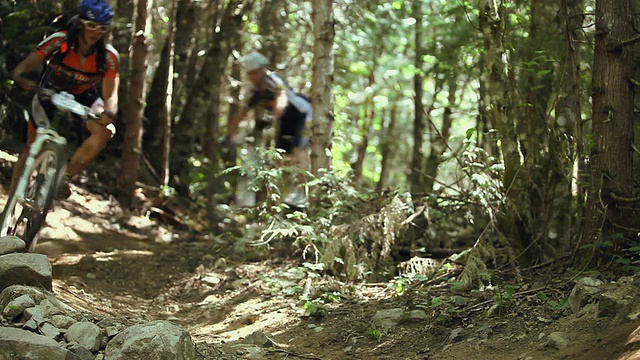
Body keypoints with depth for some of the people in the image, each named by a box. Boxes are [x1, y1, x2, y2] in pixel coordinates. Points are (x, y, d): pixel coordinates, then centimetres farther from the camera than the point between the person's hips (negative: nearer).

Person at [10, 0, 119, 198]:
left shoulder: (109, 56, -28)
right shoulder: (58, 41, -30)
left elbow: (110, 95, -27)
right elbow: (25, 66, -31)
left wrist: (108, 113, -49)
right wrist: (20, 77, -54)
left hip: (83, 95, 1)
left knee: (105, 130, -26)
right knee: (32, 147, -3)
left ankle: (65, 177, -15)